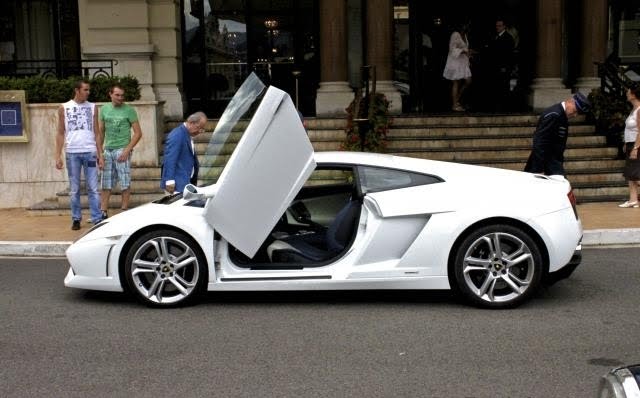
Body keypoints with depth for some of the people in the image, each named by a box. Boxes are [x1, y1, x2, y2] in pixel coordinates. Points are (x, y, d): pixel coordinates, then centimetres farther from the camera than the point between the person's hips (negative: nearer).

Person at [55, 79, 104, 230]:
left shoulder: (92, 107, 8)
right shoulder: (64, 108, 6)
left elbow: (97, 133, 10)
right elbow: (60, 133, 7)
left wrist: (100, 154, 3)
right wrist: (58, 156, -1)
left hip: (90, 152, 0)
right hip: (72, 153, 0)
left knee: (93, 189, -2)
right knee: (74, 190, 6)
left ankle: (97, 219, -2)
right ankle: (76, 219, 14)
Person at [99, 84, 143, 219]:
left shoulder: (129, 110, -4)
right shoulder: (104, 109, 10)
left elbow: (138, 133, -6)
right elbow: (100, 132, 15)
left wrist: (127, 151, -13)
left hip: (122, 150, -4)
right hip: (107, 150, 4)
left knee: (125, 184, -2)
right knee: (105, 185, 6)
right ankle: (103, 213, 11)